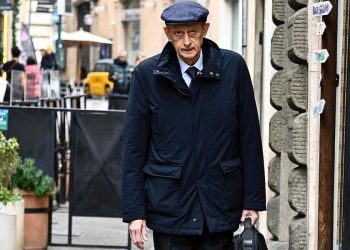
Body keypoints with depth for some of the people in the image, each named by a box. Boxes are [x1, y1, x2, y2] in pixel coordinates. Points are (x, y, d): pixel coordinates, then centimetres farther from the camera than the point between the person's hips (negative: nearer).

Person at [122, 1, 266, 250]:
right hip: (169, 207, 0)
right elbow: (134, 147, 1)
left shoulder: (233, 66, -1)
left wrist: (253, 201, 1)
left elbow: (250, 138, 3)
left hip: (220, 208, 1)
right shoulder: (147, 74, -1)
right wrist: (134, 211, -2)